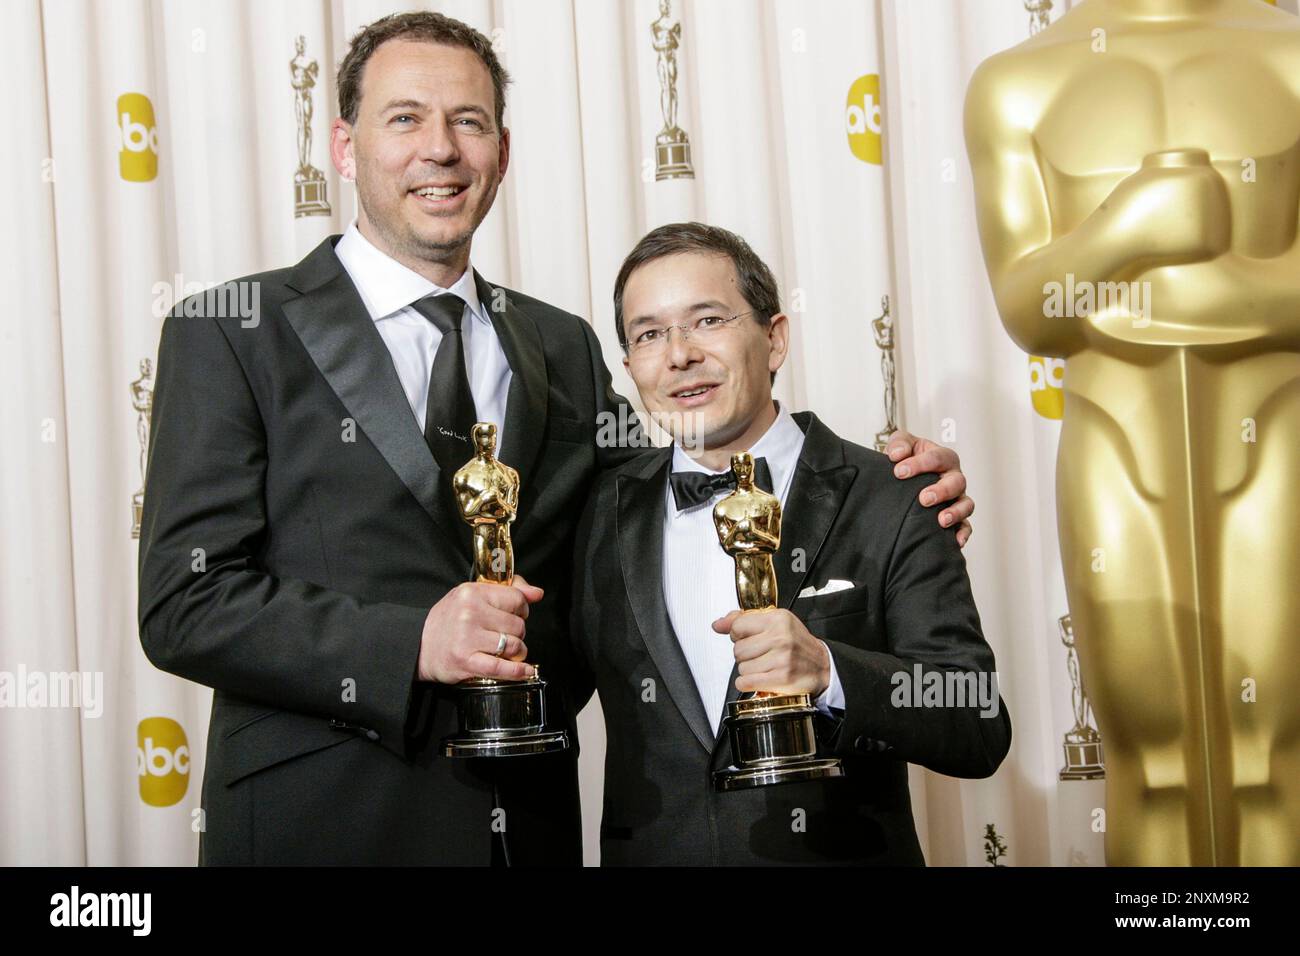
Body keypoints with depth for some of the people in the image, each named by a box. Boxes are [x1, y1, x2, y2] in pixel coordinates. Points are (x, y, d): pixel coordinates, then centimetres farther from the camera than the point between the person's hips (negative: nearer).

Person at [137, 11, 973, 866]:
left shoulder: (565, 349, 12)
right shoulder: (232, 335, -3)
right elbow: (184, 602, -9)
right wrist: (410, 644, -22)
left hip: (531, 827, 4)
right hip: (320, 825, -4)